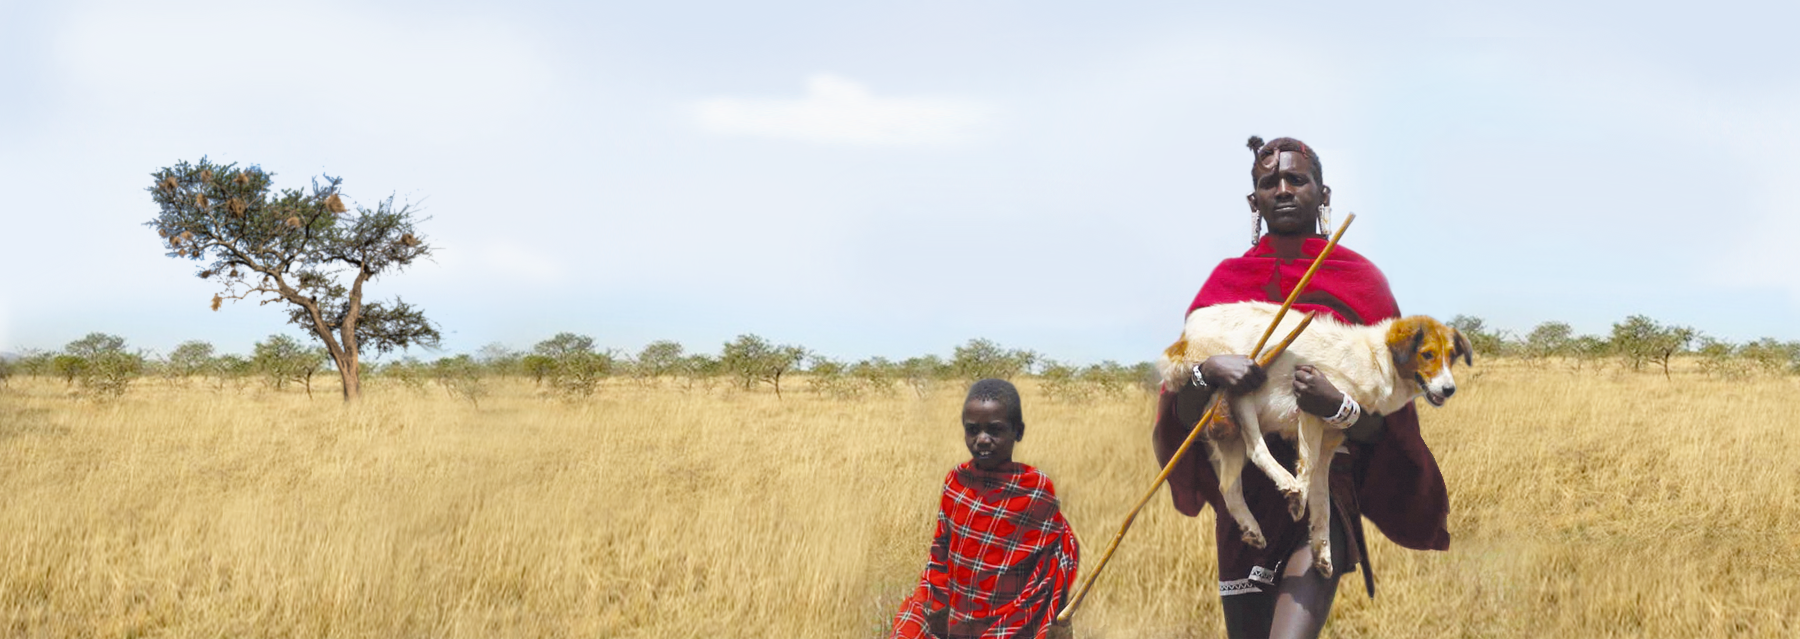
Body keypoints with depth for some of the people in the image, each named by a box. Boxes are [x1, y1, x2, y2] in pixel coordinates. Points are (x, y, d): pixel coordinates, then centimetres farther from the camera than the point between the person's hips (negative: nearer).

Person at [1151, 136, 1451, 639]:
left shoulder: (1358, 278, 5)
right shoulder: (1227, 280, 12)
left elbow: (1380, 422, 2)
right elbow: (1185, 413, 5)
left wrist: (1337, 405, -21)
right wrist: (1208, 372, -18)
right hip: (1244, 493, 3)